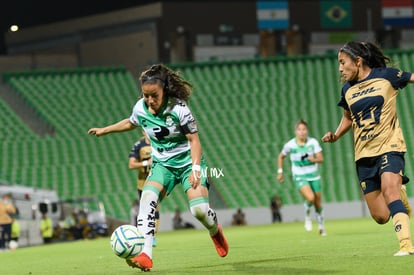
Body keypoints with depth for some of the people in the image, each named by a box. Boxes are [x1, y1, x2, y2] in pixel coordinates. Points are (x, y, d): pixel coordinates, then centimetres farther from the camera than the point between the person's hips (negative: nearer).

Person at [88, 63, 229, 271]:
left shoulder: (178, 108, -21)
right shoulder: (140, 108, -8)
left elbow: (194, 139, -17)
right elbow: (131, 123, 17)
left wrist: (196, 168, -28)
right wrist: (105, 130, 23)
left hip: (188, 162, -3)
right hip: (162, 164, 3)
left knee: (199, 209, -20)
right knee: (147, 197, -26)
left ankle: (215, 232, 21)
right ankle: (145, 255, -36)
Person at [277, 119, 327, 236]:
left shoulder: (313, 142, -8)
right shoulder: (290, 145, -8)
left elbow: (321, 159, -8)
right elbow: (281, 156, 11)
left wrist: (314, 159, -29)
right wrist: (280, 171, 8)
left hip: (314, 176, 2)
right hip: (300, 178, -2)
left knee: (318, 204, 8)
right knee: (310, 198, -27)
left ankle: (321, 225, 33)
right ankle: (307, 216, 3)